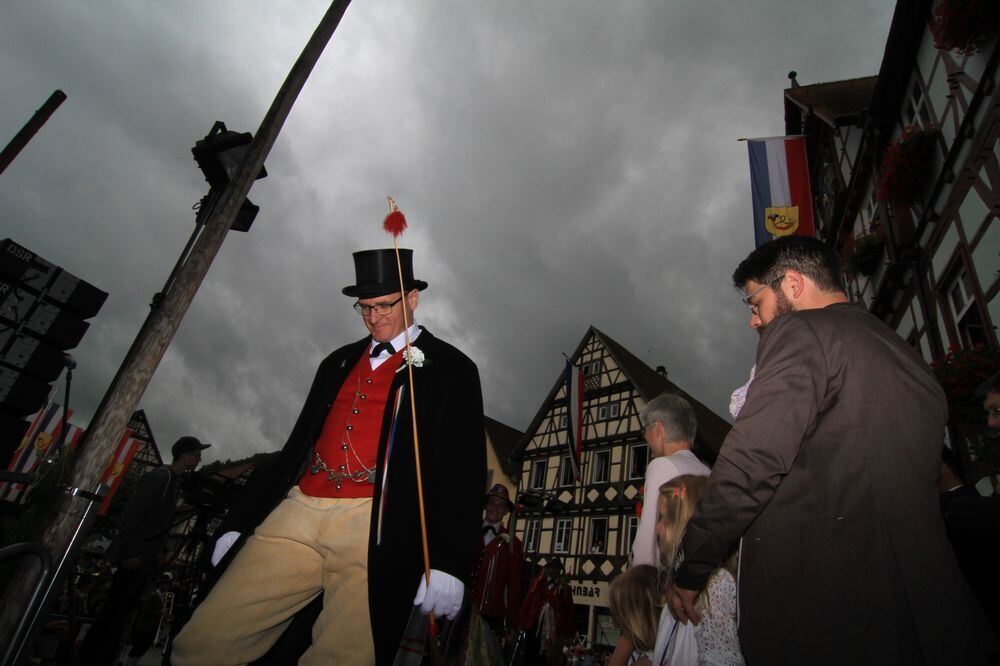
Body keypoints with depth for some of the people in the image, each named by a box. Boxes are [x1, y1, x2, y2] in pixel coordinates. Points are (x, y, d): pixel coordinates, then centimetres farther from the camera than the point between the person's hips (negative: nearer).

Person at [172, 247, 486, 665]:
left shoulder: (451, 369, 4)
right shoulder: (339, 362, 21)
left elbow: (463, 470, -3)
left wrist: (448, 562, -12)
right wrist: (242, 518, 19)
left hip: (373, 527, -5)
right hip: (298, 515, 5)